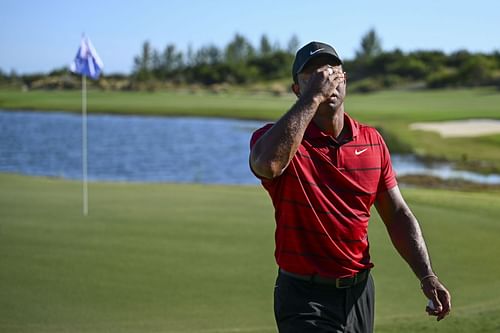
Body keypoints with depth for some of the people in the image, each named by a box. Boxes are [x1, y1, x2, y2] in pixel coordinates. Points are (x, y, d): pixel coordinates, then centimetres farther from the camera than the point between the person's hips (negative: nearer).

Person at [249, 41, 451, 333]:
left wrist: (427, 276, 0)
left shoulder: (372, 141, 7)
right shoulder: (278, 137, -9)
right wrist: (312, 97, -27)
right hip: (306, 298, -5)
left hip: (360, 294, 5)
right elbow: (267, 164, -35)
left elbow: (398, 215, 11)